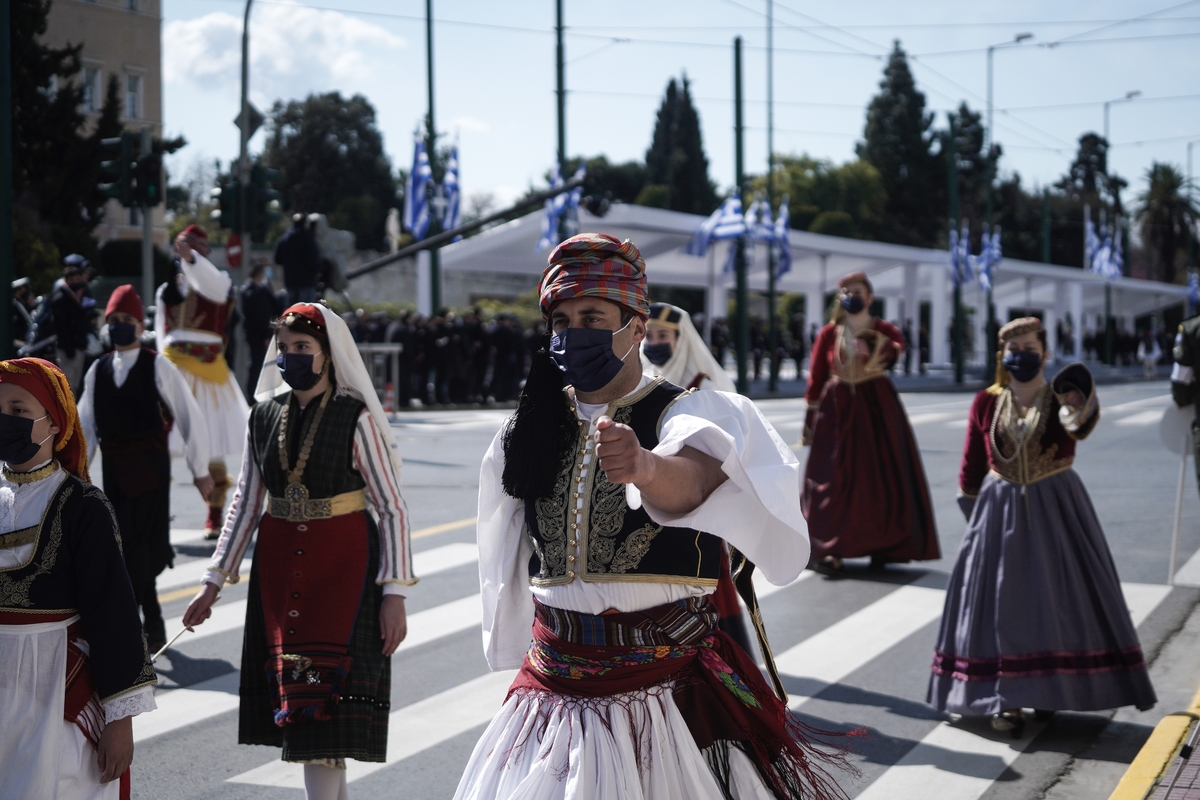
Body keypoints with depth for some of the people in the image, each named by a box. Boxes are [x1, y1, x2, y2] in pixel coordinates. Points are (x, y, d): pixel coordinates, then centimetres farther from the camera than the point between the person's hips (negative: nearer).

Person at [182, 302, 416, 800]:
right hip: (278, 563, 5)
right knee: (291, 698, 6)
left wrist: (394, 594, -13)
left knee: (323, 696, -9)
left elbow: (392, 508, -7)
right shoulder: (265, 414, 6)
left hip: (343, 564, -5)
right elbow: (246, 503, 11)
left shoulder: (356, 418, -7)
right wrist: (214, 583, 9)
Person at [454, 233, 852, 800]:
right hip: (555, 685, 4)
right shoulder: (529, 432, 7)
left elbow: (688, 482, -33)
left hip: (672, 687, -4)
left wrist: (644, 467, -52)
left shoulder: (688, 413, -10)